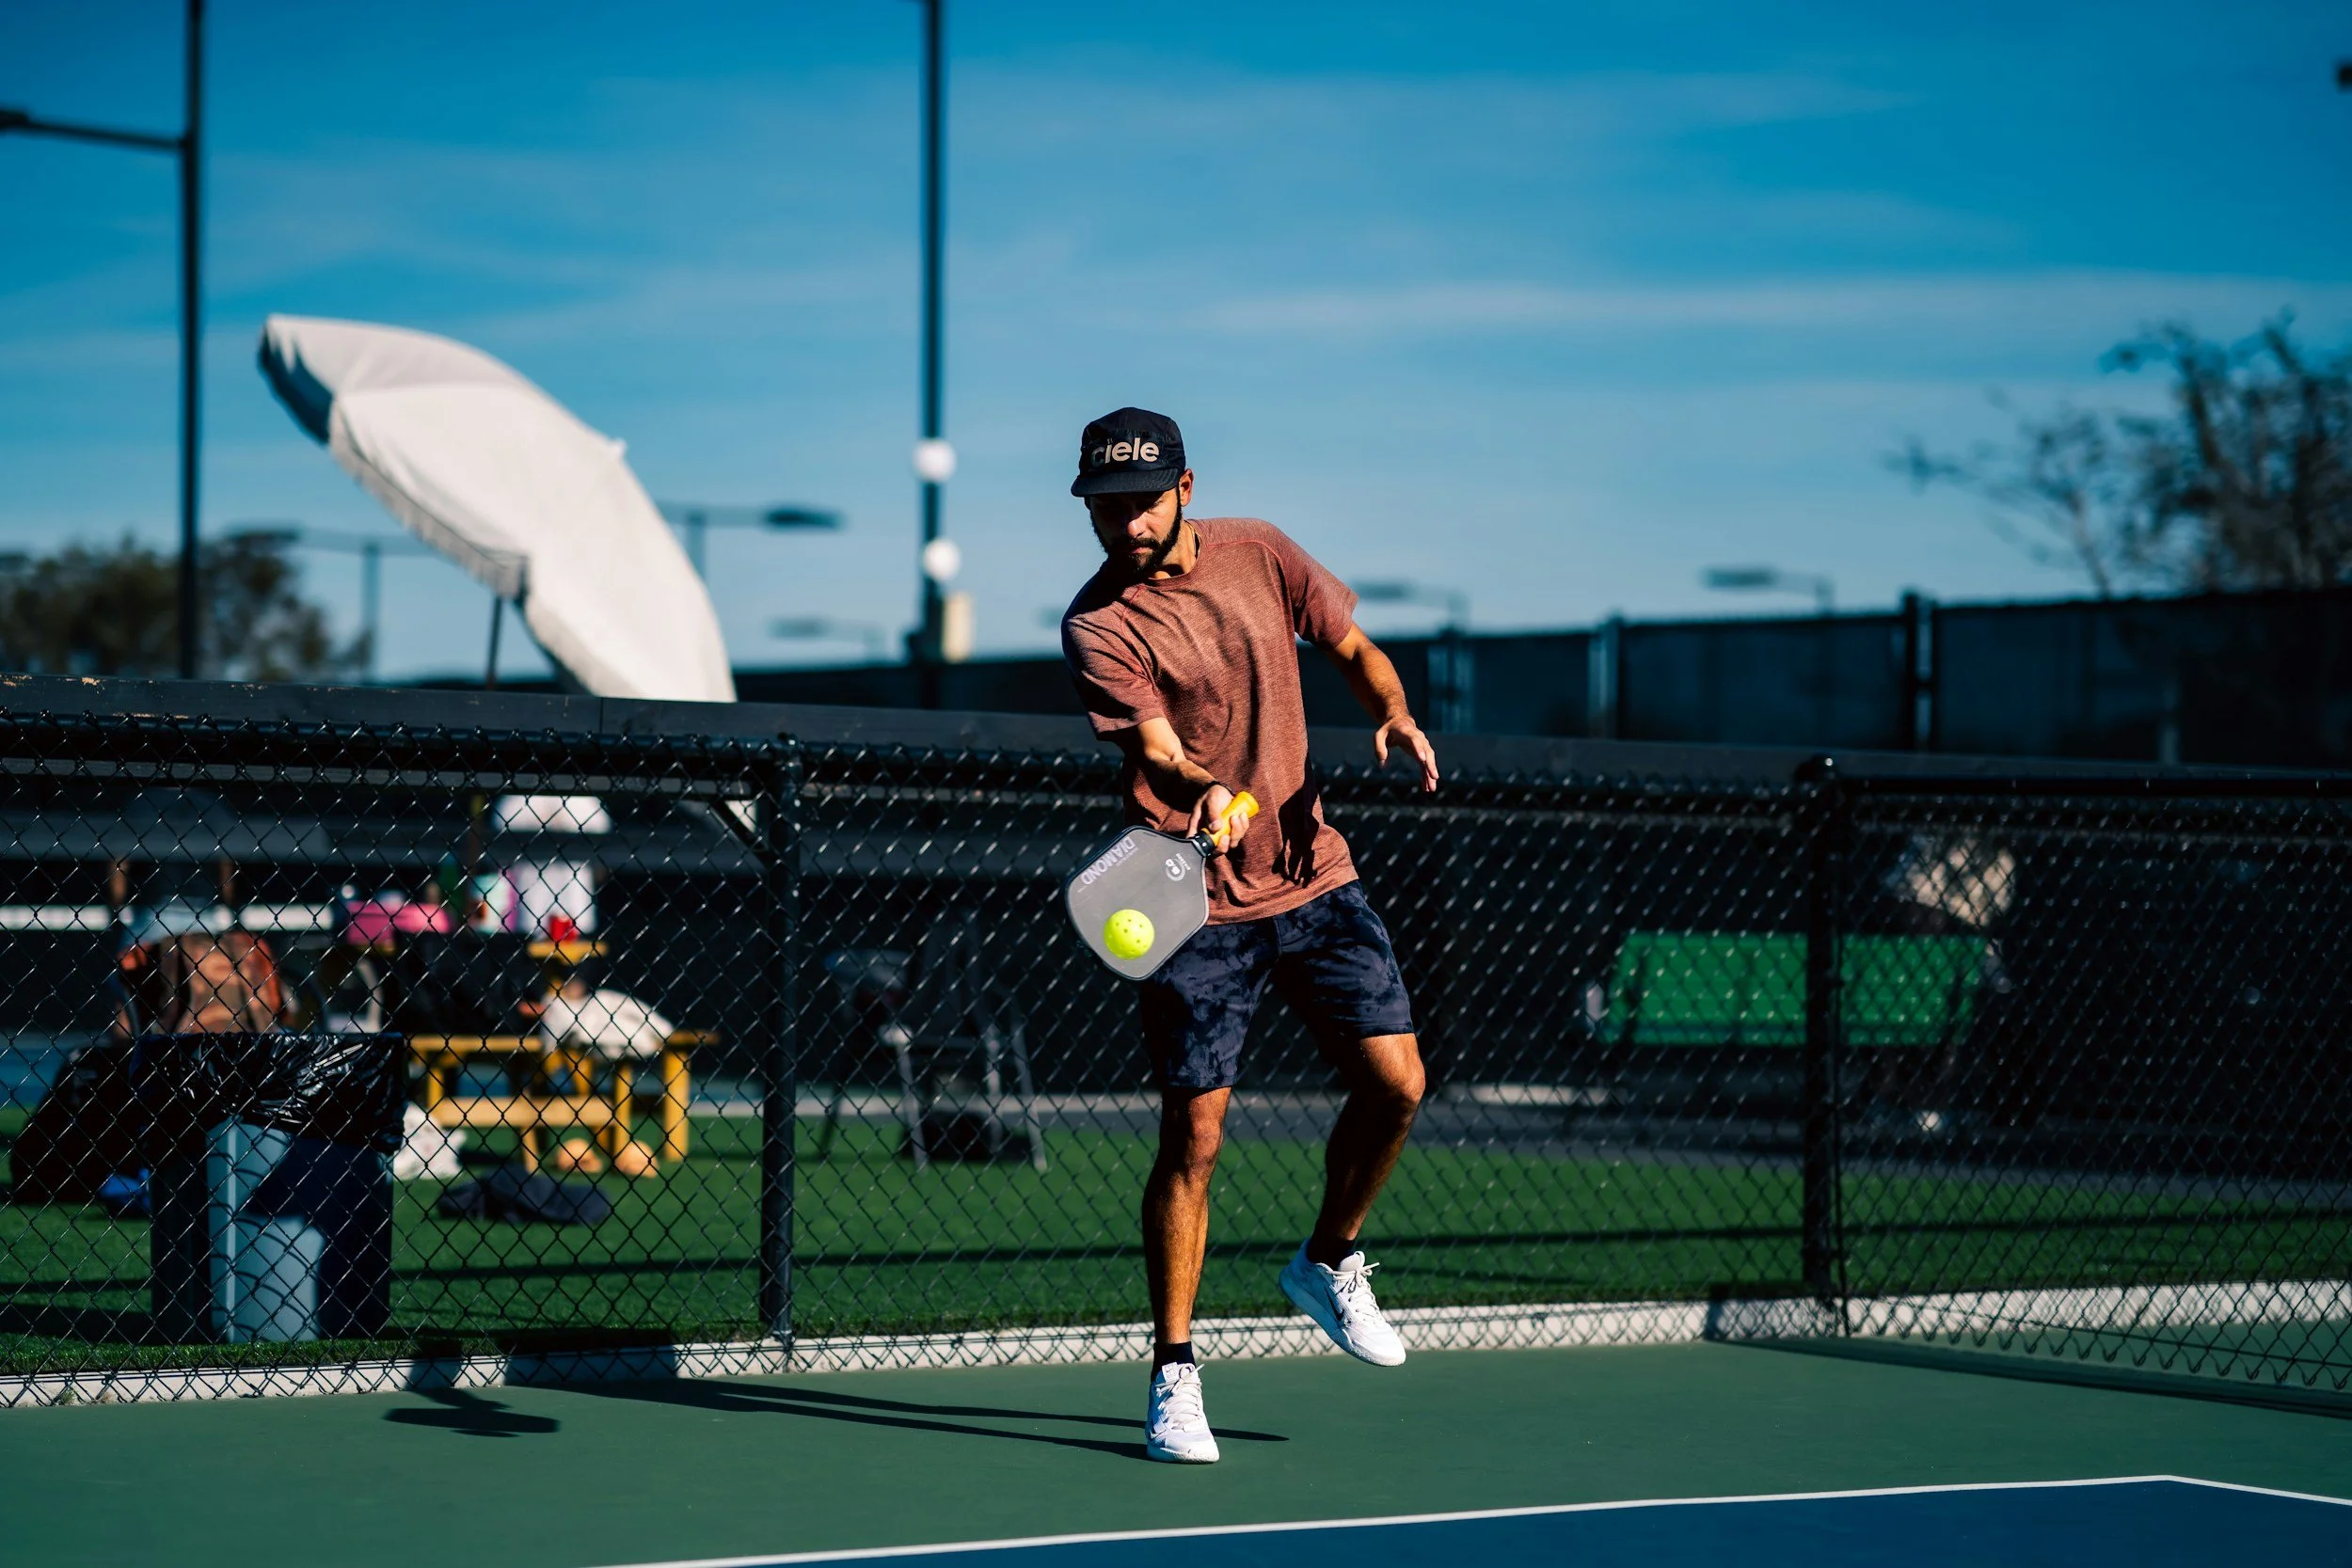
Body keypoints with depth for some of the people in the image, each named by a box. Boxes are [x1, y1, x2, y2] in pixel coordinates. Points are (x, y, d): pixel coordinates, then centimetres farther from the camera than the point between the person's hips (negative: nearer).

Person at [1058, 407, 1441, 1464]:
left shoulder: (1258, 552, 4)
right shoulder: (1099, 625, -11)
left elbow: (1352, 648, 13)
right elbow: (1156, 752, -22)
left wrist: (1395, 713, -8)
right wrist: (1205, 792, -44)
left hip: (1314, 876, 5)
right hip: (1200, 903, -5)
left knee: (1394, 1082, -2)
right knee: (1194, 1136, -6)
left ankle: (1328, 1266, 26)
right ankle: (1173, 1377, 5)